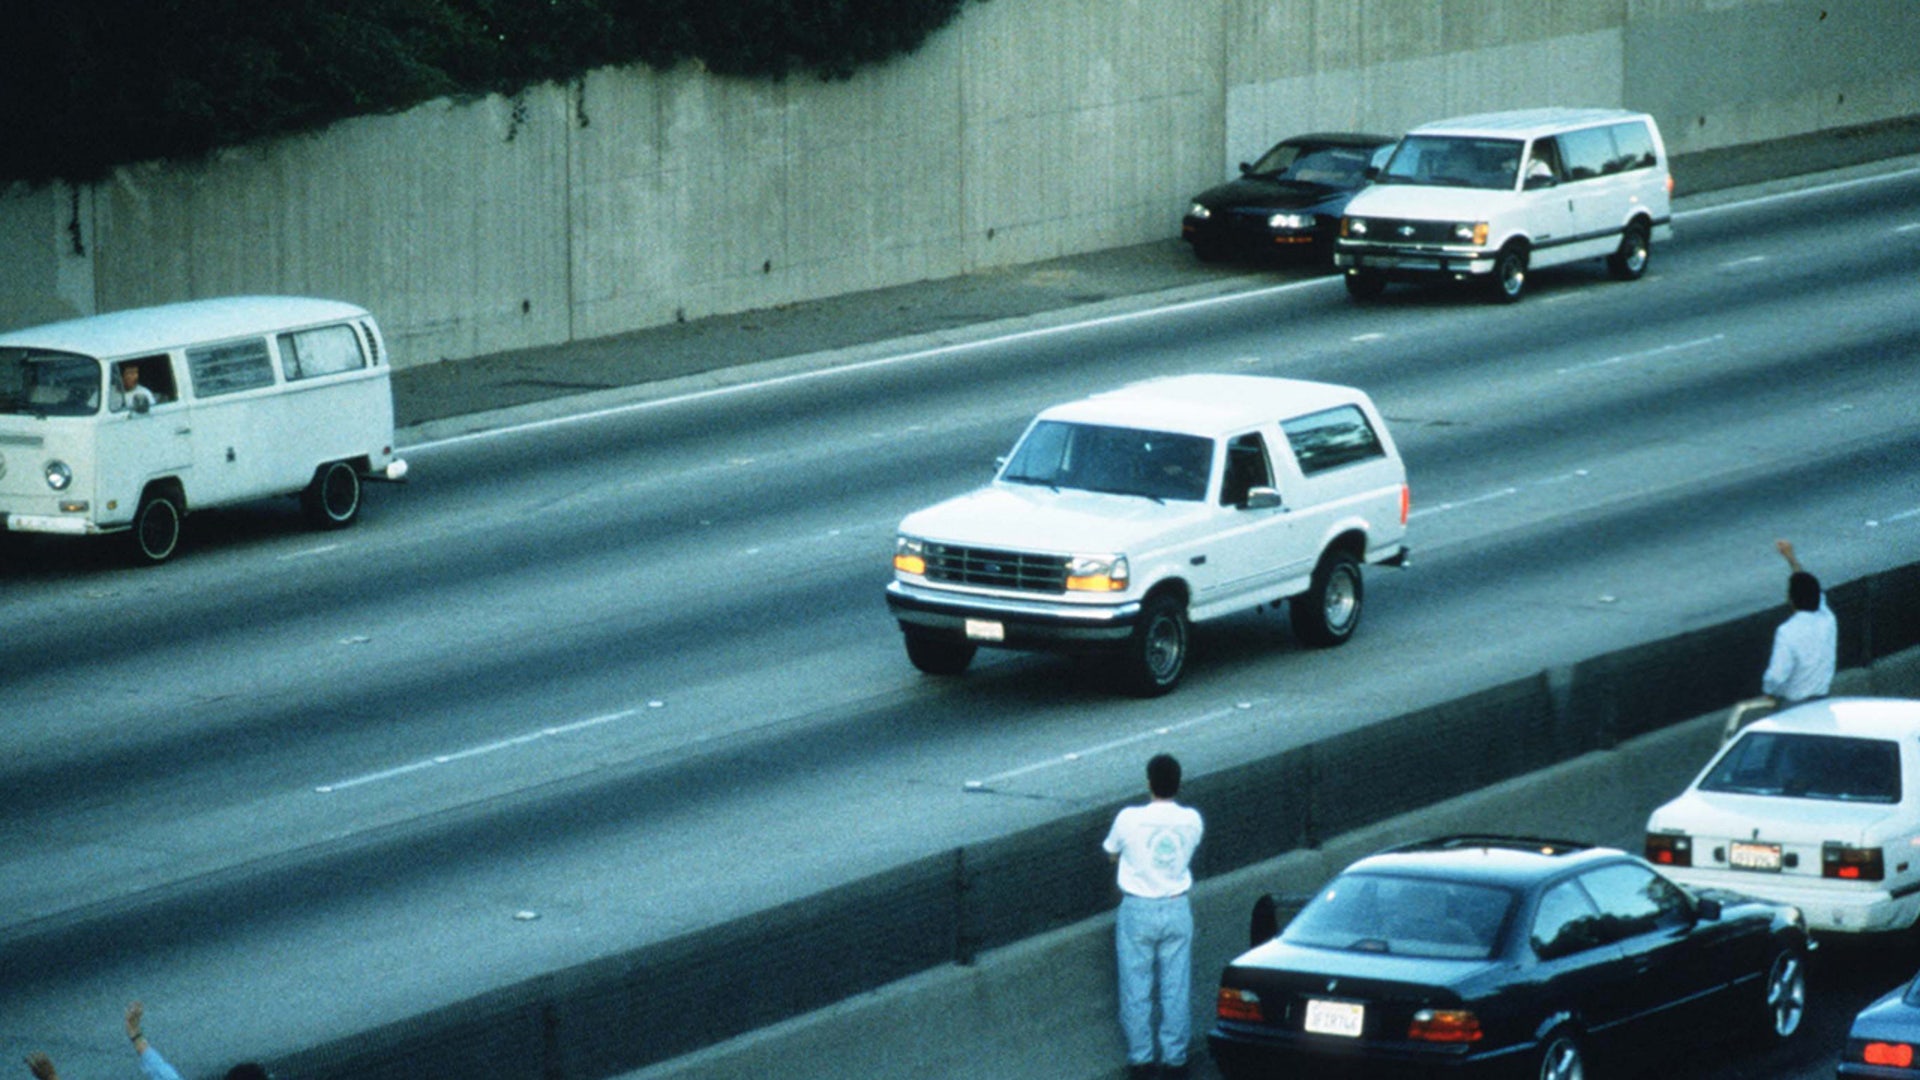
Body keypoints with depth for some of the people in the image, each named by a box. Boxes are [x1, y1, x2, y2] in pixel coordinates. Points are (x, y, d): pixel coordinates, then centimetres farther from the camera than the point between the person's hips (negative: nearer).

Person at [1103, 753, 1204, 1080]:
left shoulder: (1129, 819, -15)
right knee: (1176, 990, 10)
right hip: (1177, 909, 2)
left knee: (1136, 990, 9)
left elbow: (1112, 854, 3)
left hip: (1137, 911, -2)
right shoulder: (1192, 821, -7)